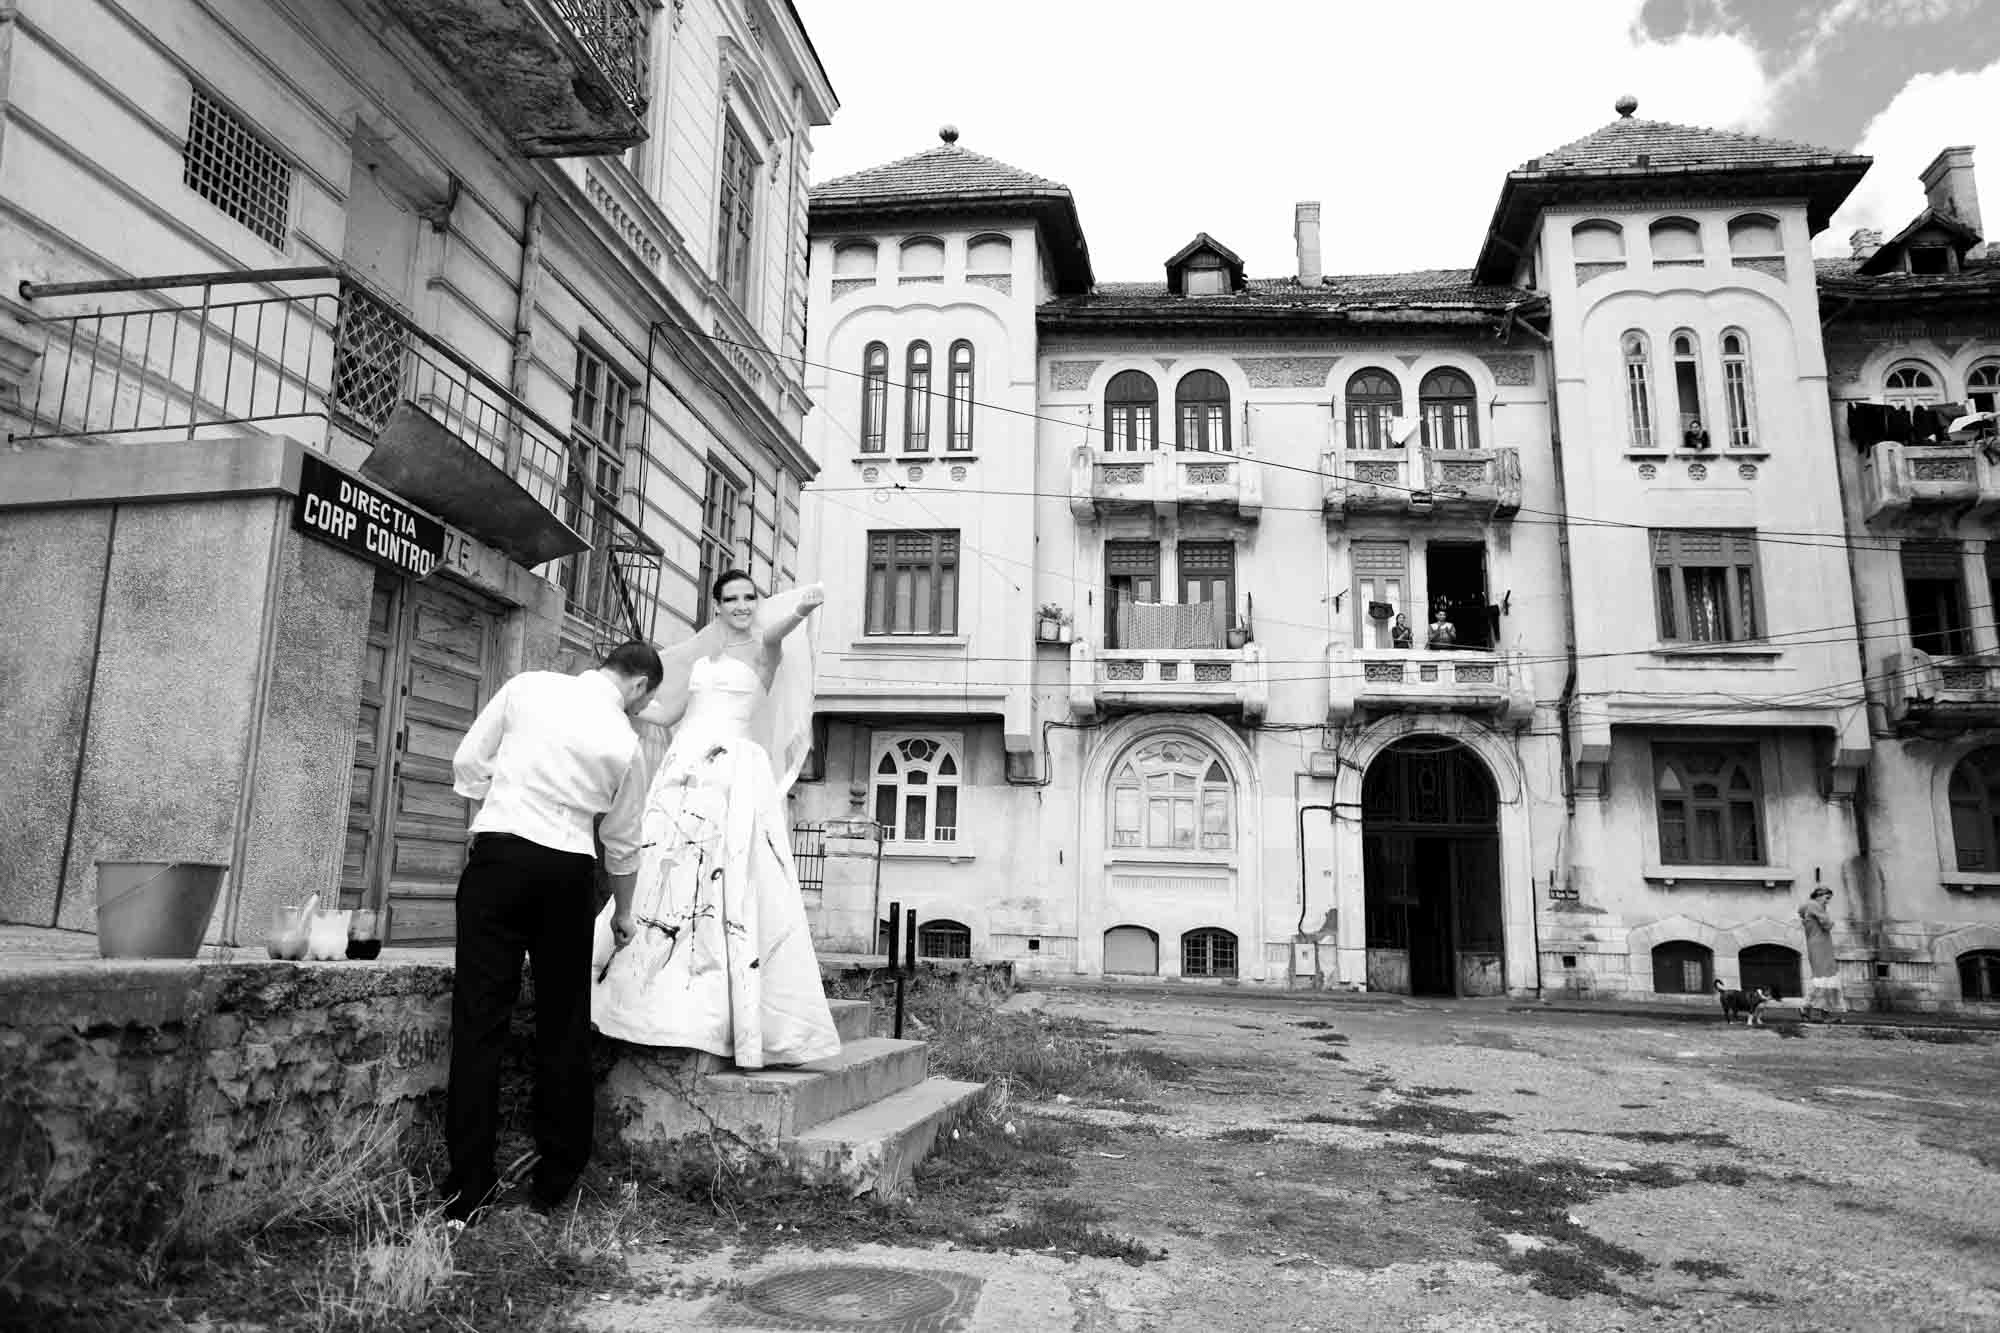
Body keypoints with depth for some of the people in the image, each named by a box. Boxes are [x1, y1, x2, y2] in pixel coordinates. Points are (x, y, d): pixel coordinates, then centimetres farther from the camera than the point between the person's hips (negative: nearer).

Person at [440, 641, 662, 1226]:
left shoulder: (528, 686, 6)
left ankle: (467, 1191, 3)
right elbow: (623, 844, 12)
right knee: (564, 1028, 11)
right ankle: (556, 1182, 17)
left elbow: (467, 764, 7)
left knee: (479, 1021, 2)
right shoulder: (624, 741, 4)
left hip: (497, 853, 0)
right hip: (569, 871, 0)